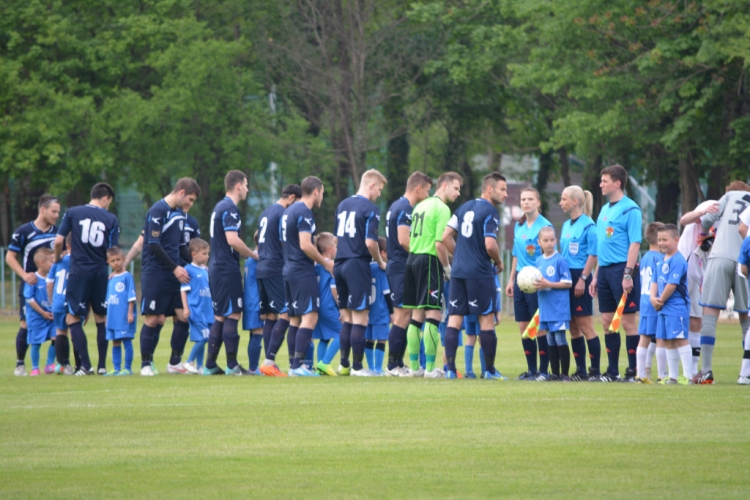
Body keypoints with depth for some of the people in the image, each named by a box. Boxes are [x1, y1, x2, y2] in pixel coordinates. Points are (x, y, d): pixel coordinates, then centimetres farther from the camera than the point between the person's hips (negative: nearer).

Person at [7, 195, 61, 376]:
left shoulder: (58, 232, 6)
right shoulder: (23, 232, -6)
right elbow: (10, 257, -4)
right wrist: (24, 275, -17)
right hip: (31, 285, -3)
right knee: (26, 325, -4)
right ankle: (20, 364, 8)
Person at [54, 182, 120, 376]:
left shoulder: (72, 213, 0)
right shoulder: (111, 219, 1)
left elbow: (58, 240, -3)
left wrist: (57, 259, 15)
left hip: (79, 272, -2)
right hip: (101, 273, 2)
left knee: (73, 318, 5)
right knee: (102, 319, 15)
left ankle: (86, 365, -5)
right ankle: (102, 365, 13)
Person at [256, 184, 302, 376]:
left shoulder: (266, 213, 18)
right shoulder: (284, 214, -10)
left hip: (261, 268, 9)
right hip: (276, 270, -9)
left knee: (270, 316, 9)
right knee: (285, 315, -9)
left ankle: (269, 363, 5)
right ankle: (269, 361, -16)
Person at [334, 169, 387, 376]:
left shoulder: (342, 206, 15)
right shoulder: (370, 209, -10)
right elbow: (370, 242, -16)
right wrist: (380, 263, -1)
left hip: (340, 265, 8)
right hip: (357, 265, -8)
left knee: (347, 318, 14)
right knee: (360, 318, -3)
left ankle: (344, 364, 12)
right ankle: (357, 367, -3)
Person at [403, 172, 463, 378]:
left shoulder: (420, 206, 17)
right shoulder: (442, 209, -10)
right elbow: (439, 244, -17)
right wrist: (447, 268, -5)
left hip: (412, 259, 9)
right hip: (429, 261, -9)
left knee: (416, 315, 11)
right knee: (433, 314, -7)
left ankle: (414, 366, 12)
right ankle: (430, 368, -11)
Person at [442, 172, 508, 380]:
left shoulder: (465, 207, 13)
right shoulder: (489, 212, -10)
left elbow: (446, 237, 12)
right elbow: (490, 245, -19)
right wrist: (498, 261, 0)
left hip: (458, 271, 7)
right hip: (480, 273, -7)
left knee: (454, 319, 4)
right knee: (486, 319, 2)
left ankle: (450, 368, 0)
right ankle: (489, 370, 5)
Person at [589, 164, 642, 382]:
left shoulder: (630, 209, -8)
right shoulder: (604, 210, 17)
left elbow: (635, 243, -14)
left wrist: (628, 274, -20)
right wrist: (596, 276, 19)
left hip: (621, 268, -8)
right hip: (605, 270, 8)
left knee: (627, 321, -5)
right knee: (607, 321, 8)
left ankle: (633, 371, -2)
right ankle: (613, 371, 14)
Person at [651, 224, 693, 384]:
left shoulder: (677, 260, -14)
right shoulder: (661, 260, 13)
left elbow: (672, 284, -19)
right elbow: (655, 281, 14)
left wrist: (661, 300, -10)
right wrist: (653, 298, -4)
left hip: (677, 306, -9)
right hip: (664, 308, 9)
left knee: (680, 339, -9)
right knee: (668, 341, 12)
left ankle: (688, 376, -8)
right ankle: (673, 376, 19)